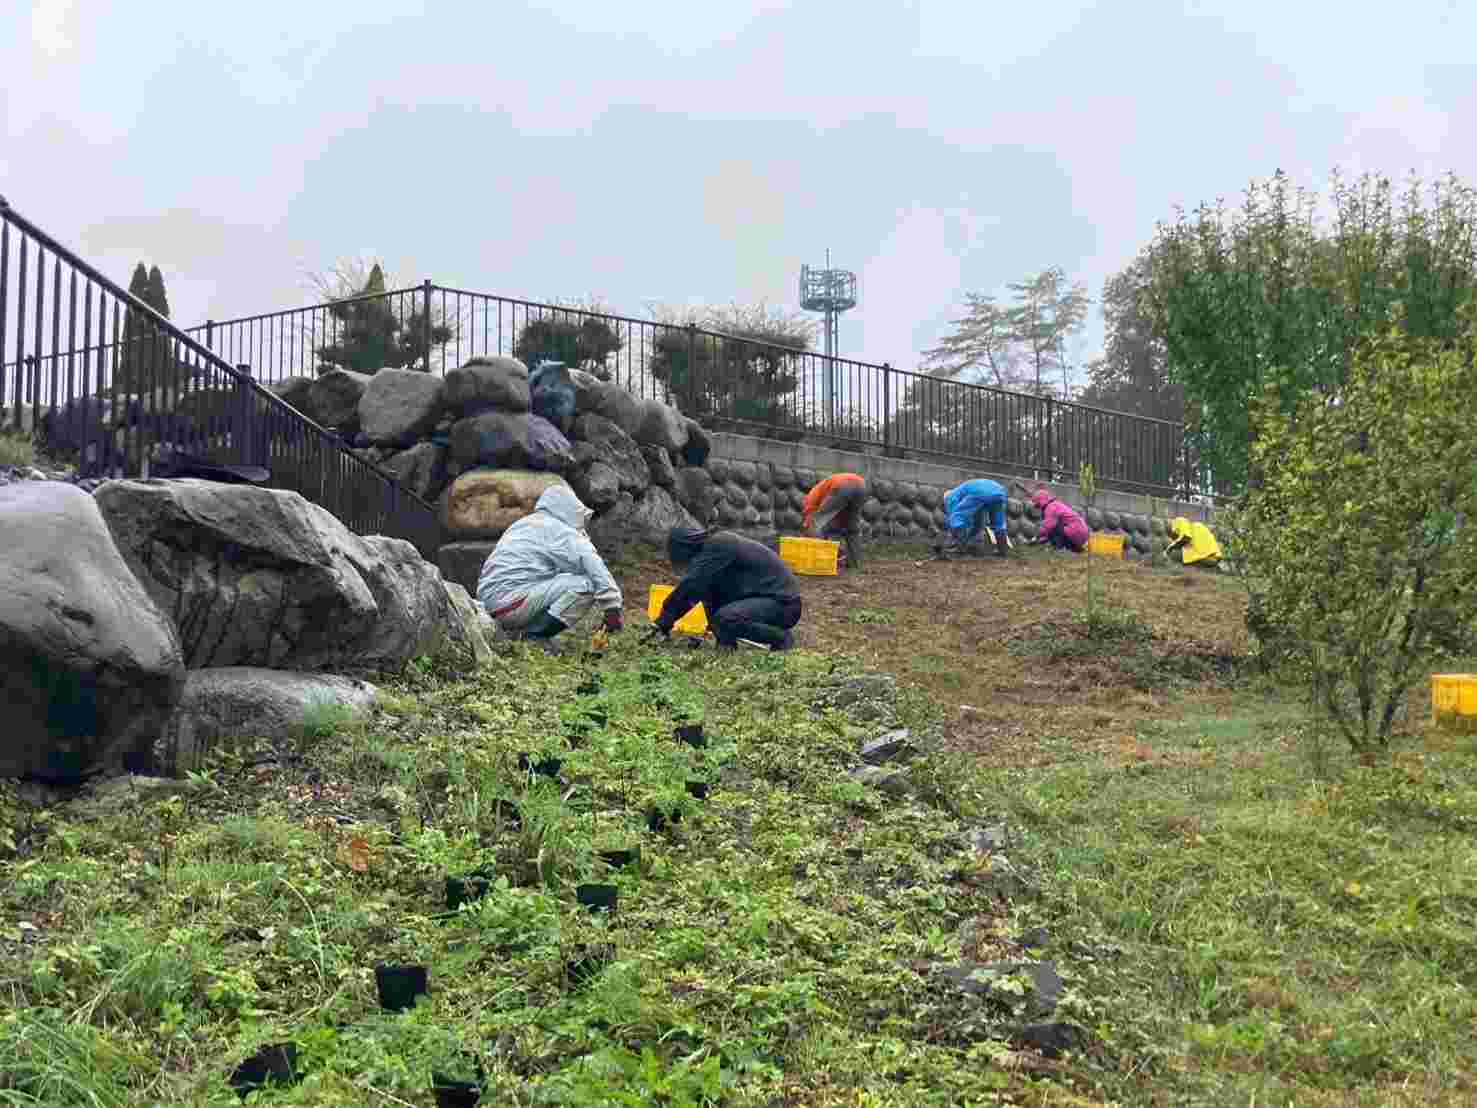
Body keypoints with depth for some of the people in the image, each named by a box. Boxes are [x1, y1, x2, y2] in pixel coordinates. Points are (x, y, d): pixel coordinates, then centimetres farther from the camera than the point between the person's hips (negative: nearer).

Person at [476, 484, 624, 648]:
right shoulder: (559, 530, -3)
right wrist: (613, 607, -11)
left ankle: (518, 631, 11)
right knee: (586, 585, -13)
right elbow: (593, 565, -13)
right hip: (512, 601, -10)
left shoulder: (523, 524, 25)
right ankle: (534, 635, -13)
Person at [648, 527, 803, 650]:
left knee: (725, 618, -29)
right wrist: (665, 621, 15)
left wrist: (664, 622, -13)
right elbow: (695, 588, 17)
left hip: (784, 603, -10)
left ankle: (781, 637, -11)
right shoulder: (718, 543, 12)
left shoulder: (717, 547, -17)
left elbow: (690, 586, -19)